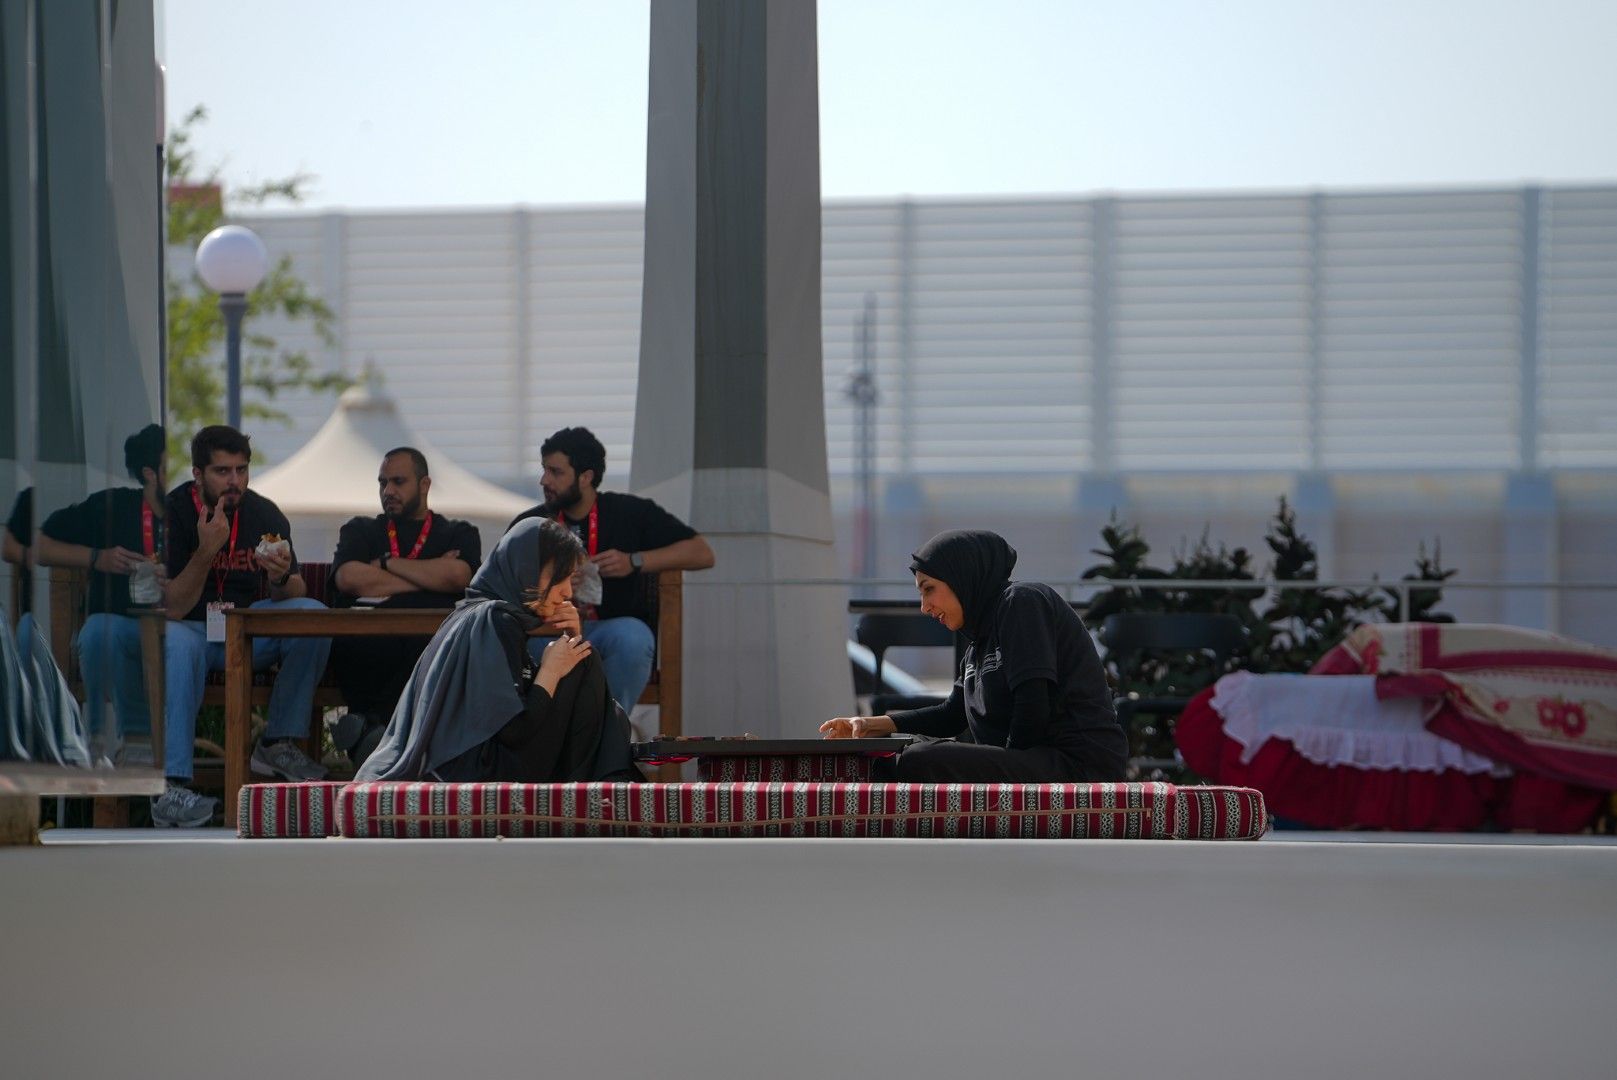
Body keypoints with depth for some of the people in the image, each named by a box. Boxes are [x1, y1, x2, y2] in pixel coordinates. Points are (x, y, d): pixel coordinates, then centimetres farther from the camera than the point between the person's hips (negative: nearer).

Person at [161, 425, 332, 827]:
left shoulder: (264, 515, 0)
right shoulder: (173, 513, -12)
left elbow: (293, 599, 3)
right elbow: (172, 609, -18)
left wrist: (282, 578, -22)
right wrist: (206, 550, -30)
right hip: (189, 629, -4)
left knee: (314, 615, -20)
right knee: (177, 643, -39)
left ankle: (278, 745, -11)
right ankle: (171, 787, -45)